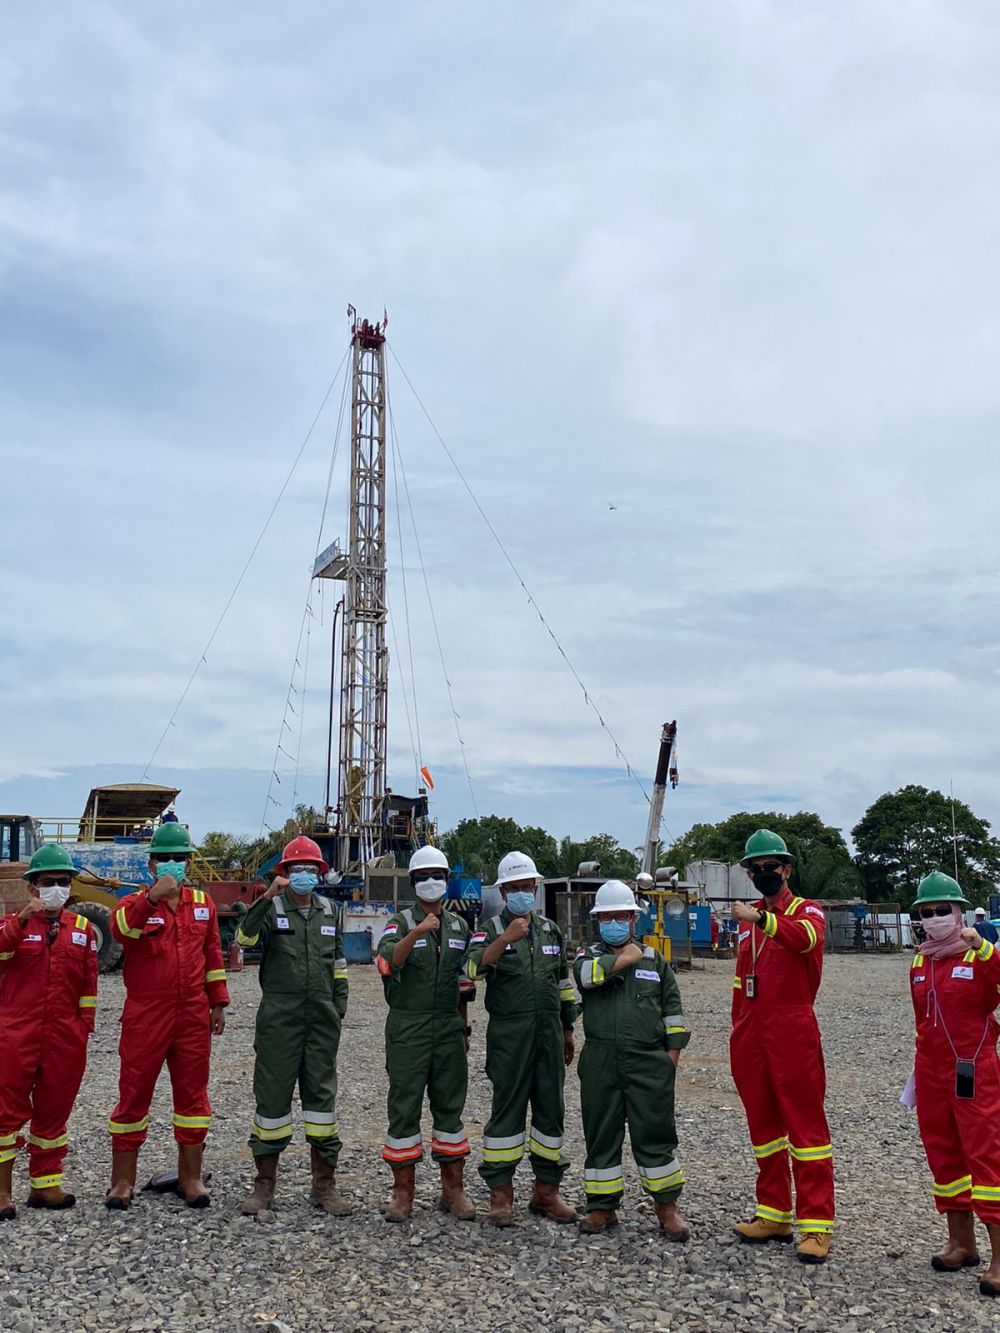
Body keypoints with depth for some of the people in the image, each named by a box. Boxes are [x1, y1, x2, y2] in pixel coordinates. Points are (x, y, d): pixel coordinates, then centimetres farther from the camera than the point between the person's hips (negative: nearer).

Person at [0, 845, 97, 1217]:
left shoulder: (83, 928, 8)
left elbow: (88, 981, 8)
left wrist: (85, 1025, 5)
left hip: (65, 1038, 3)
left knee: (54, 1109, 10)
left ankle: (45, 1184, 22)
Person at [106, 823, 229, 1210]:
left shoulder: (203, 903, 9)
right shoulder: (136, 904, -1)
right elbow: (119, 929, -25)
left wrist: (218, 1003, 12)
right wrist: (153, 897, -38)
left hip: (193, 1017, 3)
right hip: (144, 1017, -3)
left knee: (193, 1093, 8)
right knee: (133, 1094, 4)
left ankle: (190, 1178, 20)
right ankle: (122, 1181, 17)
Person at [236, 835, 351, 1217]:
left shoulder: (329, 911, 10)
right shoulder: (271, 908, -2)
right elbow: (245, 938, -21)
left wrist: (339, 1006, 13)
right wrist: (267, 898, -30)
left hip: (322, 1020, 3)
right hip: (279, 1018, -3)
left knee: (321, 1094, 7)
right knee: (272, 1095, 2)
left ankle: (324, 1184, 16)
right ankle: (264, 1183, 16)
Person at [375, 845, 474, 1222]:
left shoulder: (459, 926, 11)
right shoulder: (401, 922, -3)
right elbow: (387, 962, -23)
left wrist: (463, 1028, 16)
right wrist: (417, 933, -38)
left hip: (448, 1028, 4)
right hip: (408, 1027, -4)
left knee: (450, 1105, 8)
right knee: (404, 1107, 0)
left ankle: (453, 1189, 18)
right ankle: (403, 1192, 10)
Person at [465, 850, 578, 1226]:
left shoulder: (551, 930, 13)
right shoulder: (491, 930, -2)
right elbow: (473, 969, -22)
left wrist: (568, 1030, 19)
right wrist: (507, 938, -33)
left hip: (549, 1034, 5)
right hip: (509, 1036, -4)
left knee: (551, 1109, 8)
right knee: (507, 1110, 0)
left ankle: (547, 1191, 20)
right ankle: (500, 1193, 10)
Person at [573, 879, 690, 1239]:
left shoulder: (655, 961, 11)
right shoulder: (589, 955, 8)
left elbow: (672, 1011, 12)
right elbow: (588, 973, -18)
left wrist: (672, 1055, 5)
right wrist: (625, 957, -9)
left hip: (649, 1063, 0)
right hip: (600, 1064, 0)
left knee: (655, 1135, 2)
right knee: (601, 1137, 8)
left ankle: (667, 1207, 15)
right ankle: (602, 1206, 20)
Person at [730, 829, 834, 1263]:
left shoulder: (807, 910, -2)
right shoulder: (747, 920, 17)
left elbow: (805, 937, -27)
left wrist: (760, 918, -43)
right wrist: (739, 1032, 16)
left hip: (792, 1032, -6)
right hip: (752, 1035, 7)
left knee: (805, 1124, -3)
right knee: (763, 1124, 12)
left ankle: (816, 1224, 2)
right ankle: (774, 1214, 23)